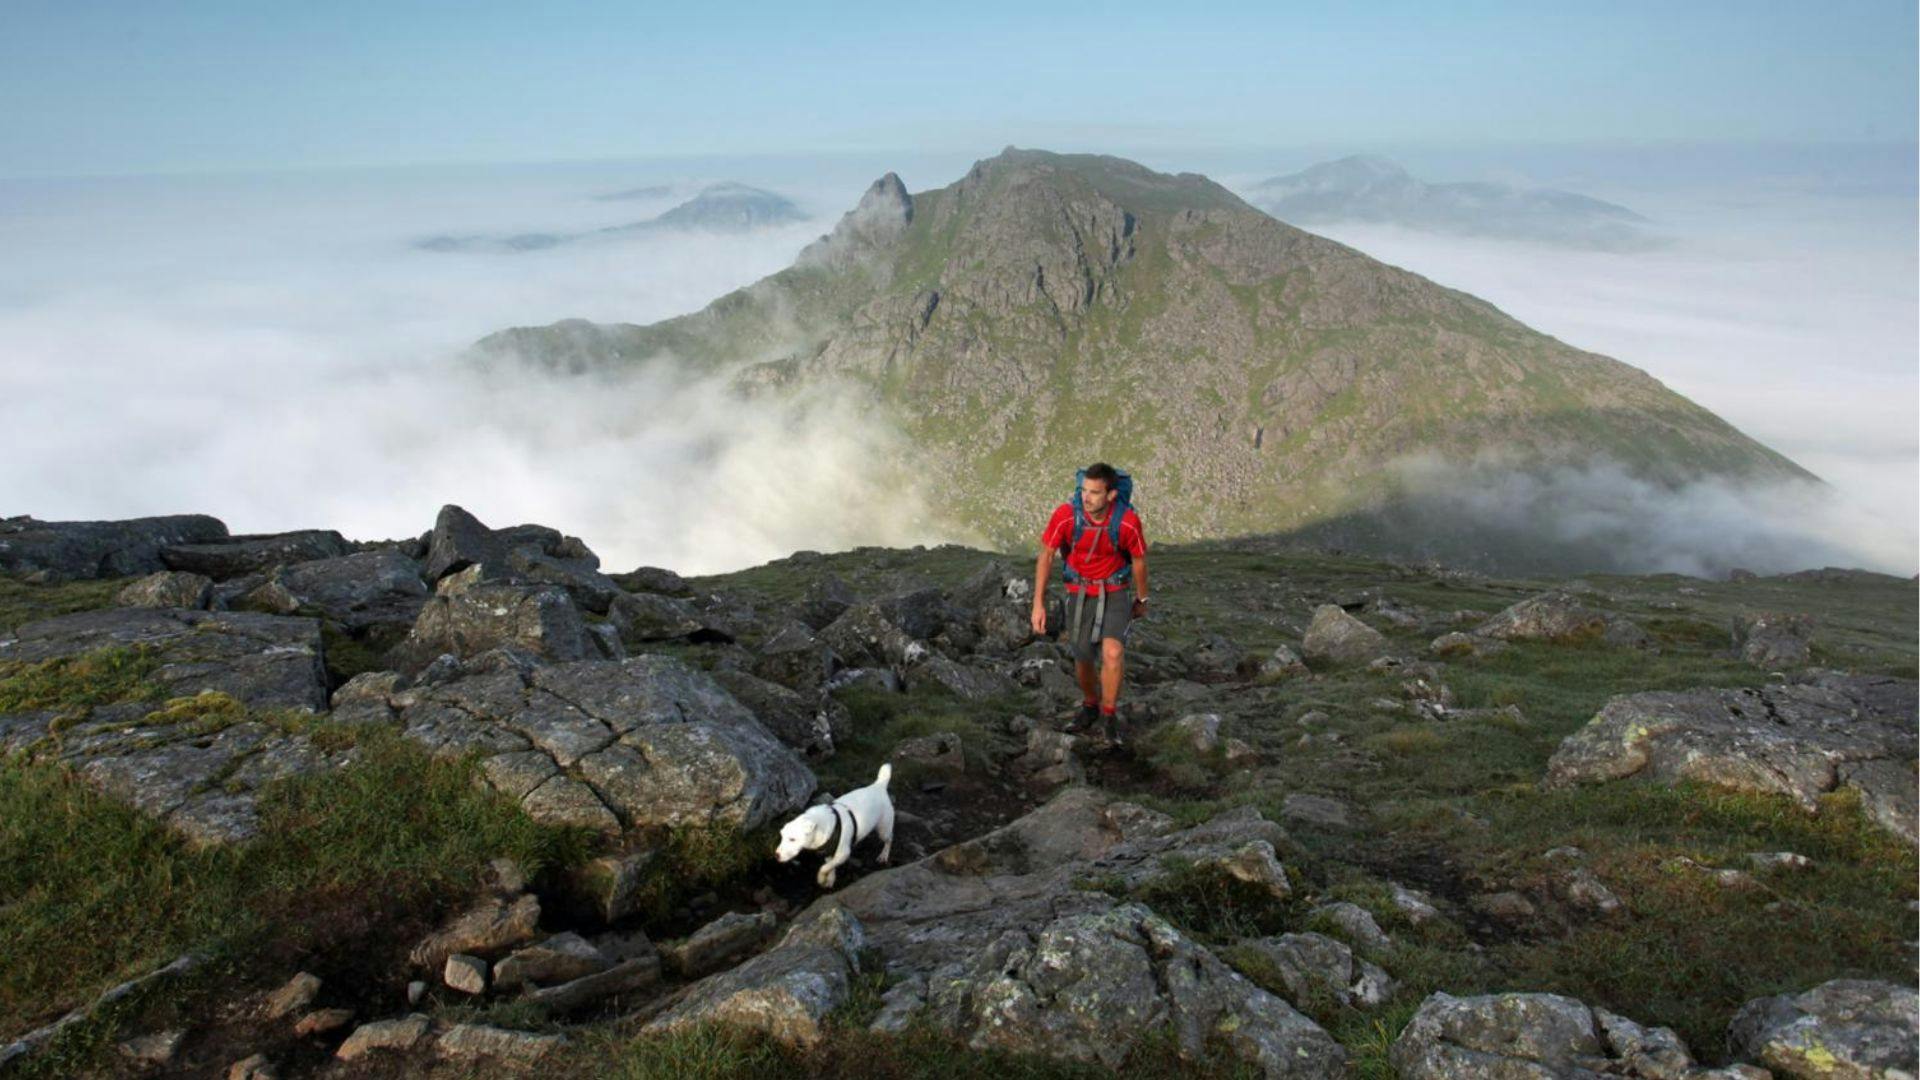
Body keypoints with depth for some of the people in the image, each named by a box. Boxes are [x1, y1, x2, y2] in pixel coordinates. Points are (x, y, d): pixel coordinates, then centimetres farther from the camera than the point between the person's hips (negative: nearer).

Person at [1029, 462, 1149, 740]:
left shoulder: (1128, 521, -26)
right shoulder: (1065, 514, -25)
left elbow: (1139, 560, -6)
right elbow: (1046, 555, -10)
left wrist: (1142, 601, 9)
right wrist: (1038, 604, -12)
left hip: (1114, 594, -2)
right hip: (1080, 594, 2)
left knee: (1113, 653, -23)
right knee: (1083, 660, 12)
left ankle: (1109, 713, 2)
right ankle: (1090, 705, 43)